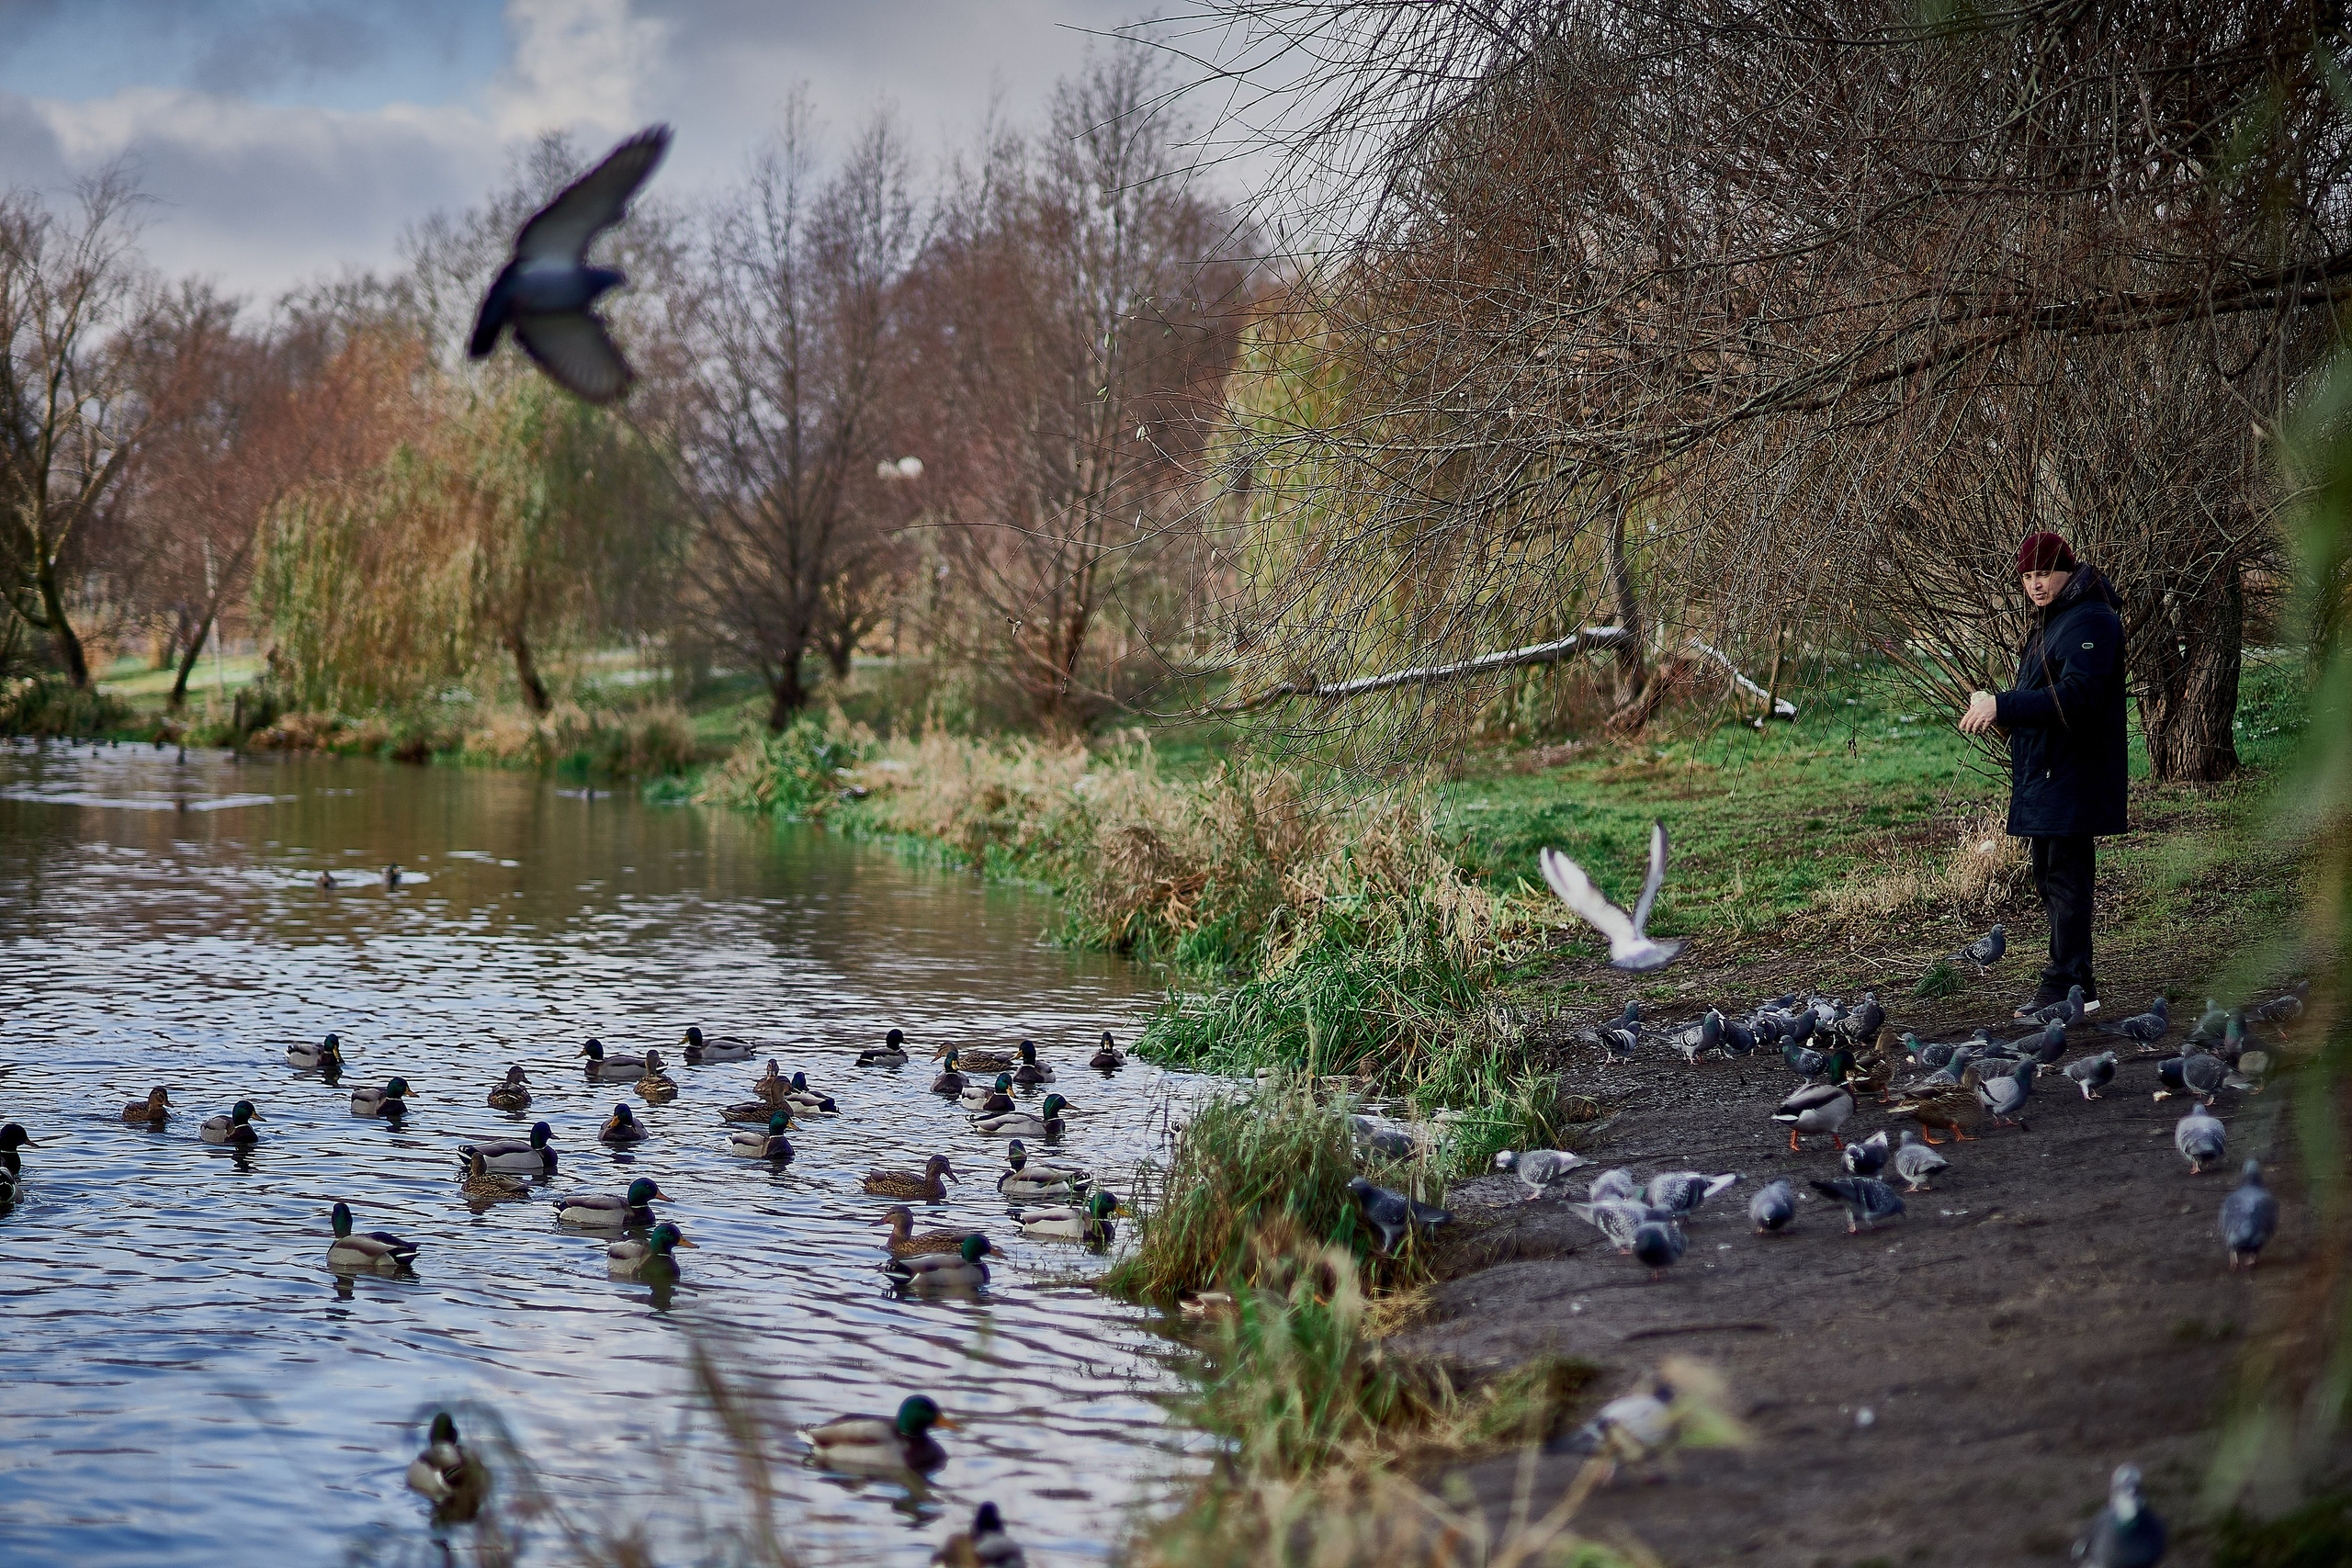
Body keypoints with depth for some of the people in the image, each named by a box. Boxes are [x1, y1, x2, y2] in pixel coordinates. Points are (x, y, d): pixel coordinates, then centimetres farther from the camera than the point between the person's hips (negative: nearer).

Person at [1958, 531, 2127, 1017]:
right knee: (2050, 879, 14)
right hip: (2045, 775, 11)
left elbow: (2078, 696, -26)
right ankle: (2078, 981, 20)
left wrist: (2004, 706, -27)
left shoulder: (2090, 621, -14)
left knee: (2065, 876, -10)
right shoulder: (2050, 621, 19)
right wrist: (1996, 709, 8)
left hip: (2072, 773, -11)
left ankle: (2067, 985, -7)